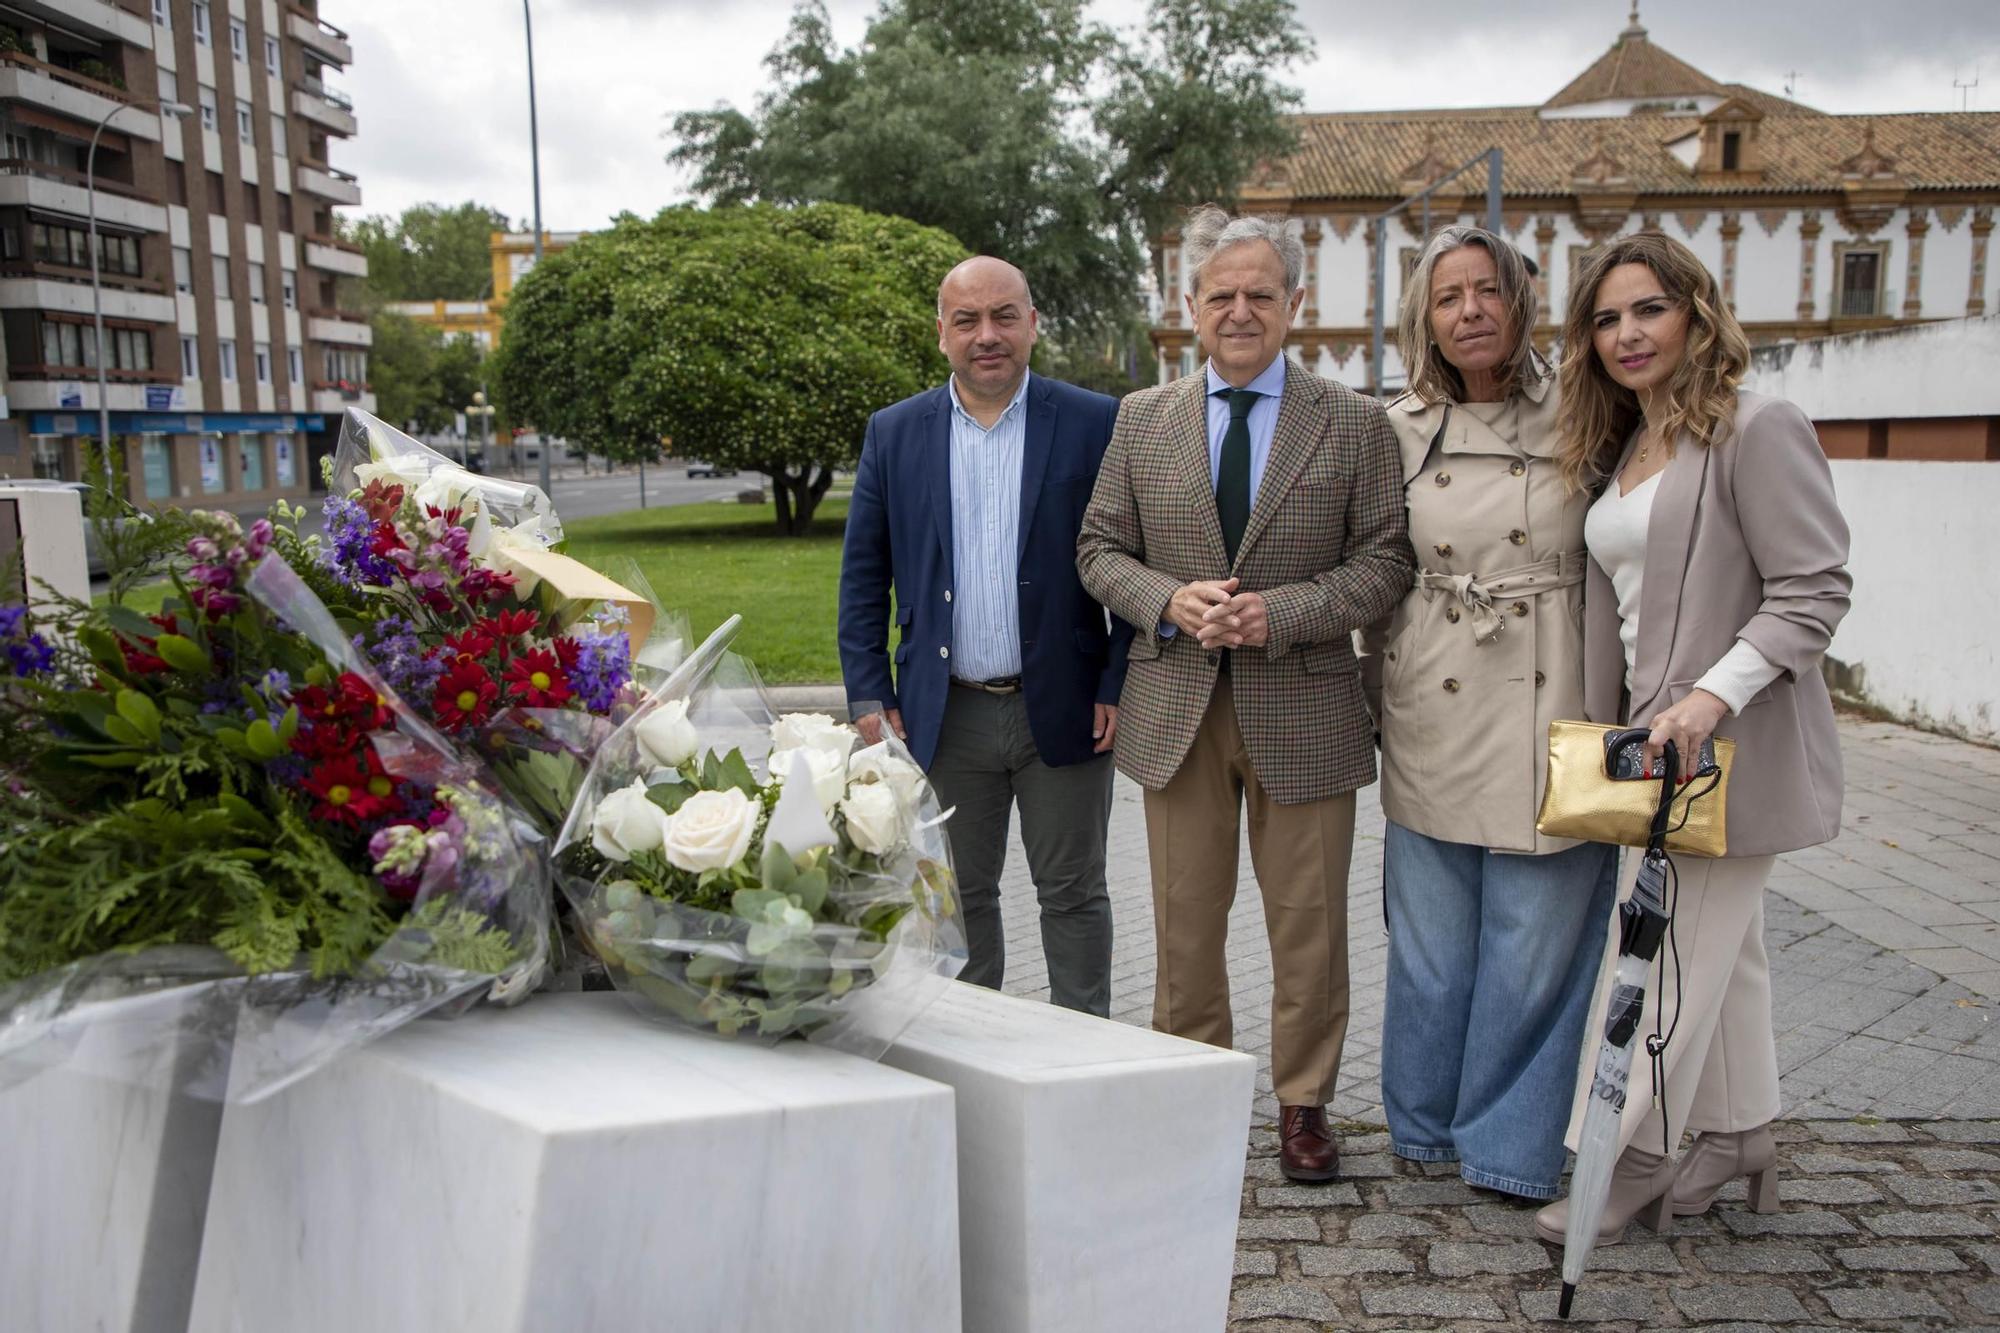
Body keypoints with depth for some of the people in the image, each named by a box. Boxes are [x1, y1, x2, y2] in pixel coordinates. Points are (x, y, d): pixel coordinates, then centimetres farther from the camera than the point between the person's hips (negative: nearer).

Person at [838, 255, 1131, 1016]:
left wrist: (1119, 686, -7)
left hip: (1060, 708, -2)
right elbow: (863, 574, 7)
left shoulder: (1095, 424, -2)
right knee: (959, 897, 13)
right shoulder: (894, 433, 5)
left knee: (1072, 894, 9)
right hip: (946, 716, 2)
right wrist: (869, 696, 1)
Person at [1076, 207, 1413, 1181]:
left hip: (1304, 709, -1)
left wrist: (1282, 612, -16)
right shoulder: (1141, 418, 7)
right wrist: (1170, 601, -12)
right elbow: (1100, 550, 7)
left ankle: (1304, 1104, 26)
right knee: (1186, 923, 11)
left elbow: (1385, 561, -2)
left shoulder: (1354, 424, 1)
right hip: (1177, 707, 2)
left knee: (1307, 926, 8)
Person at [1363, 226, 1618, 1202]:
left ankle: (1510, 1146, 23)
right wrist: (1380, 690, 10)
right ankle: (1426, 1127, 32)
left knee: (1535, 952, 4)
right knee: (1430, 950, 12)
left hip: (1550, 717, -1)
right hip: (1432, 723, 2)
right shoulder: (1400, 430, 5)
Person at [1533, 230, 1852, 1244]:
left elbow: (1815, 589, -17)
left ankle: (1631, 1159, 8)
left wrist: (1713, 695, -26)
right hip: (1656, 740, 8)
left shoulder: (1757, 429, -11)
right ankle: (1737, 1137, 29)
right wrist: (1613, 732, 11)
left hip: (1731, 743, -8)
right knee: (1719, 947, 16)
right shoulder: (1620, 450, 15)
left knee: (1663, 952, -4)